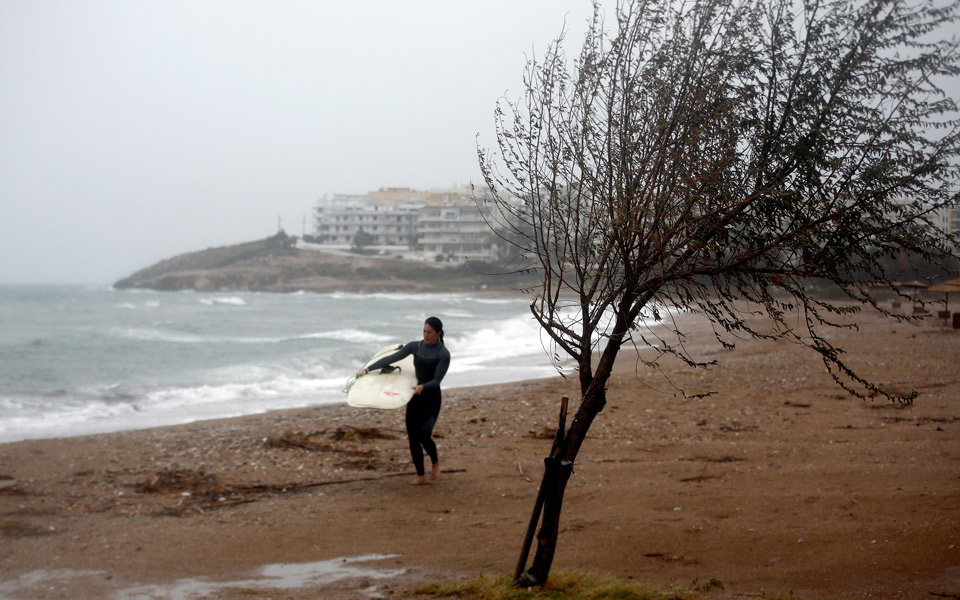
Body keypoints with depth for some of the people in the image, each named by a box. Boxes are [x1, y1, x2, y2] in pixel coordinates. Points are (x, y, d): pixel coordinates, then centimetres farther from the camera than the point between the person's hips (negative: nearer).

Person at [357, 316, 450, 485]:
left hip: (432, 397, -5)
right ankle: (421, 476, 11)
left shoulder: (443, 354, -10)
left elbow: (437, 380, -14)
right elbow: (391, 359, 6)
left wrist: (423, 387, -34)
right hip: (415, 397, 5)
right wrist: (368, 369, 3)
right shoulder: (415, 346, 3)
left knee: (424, 435, -16)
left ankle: (435, 462, 14)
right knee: (413, 437, 0)